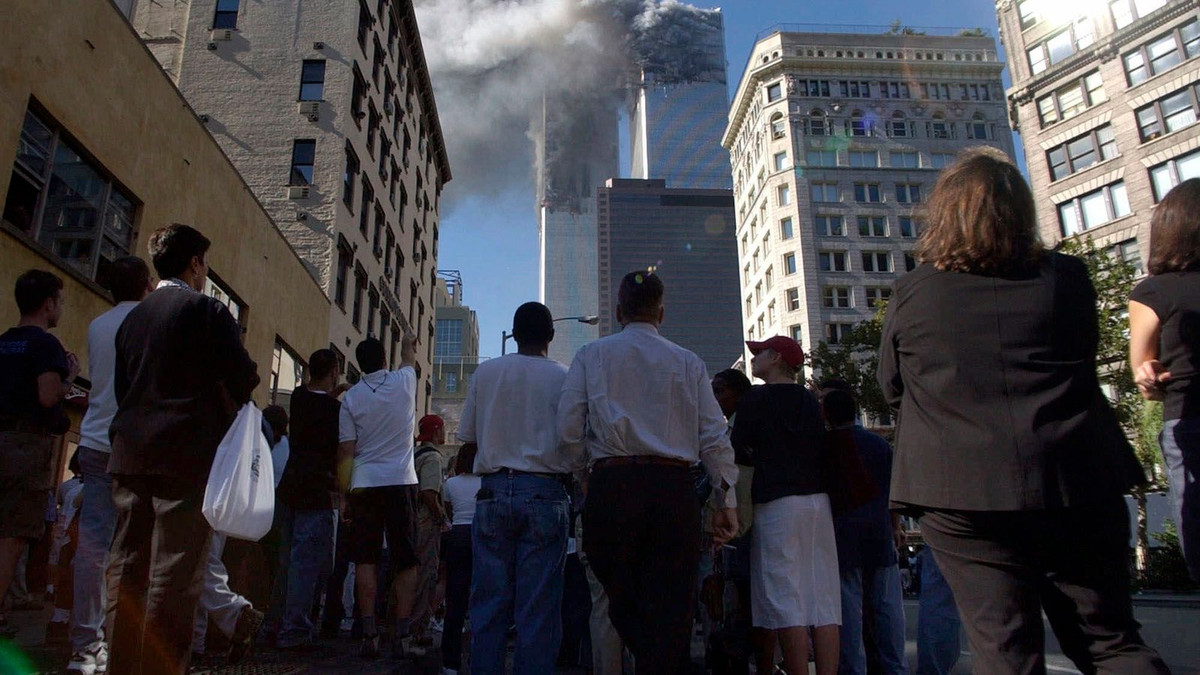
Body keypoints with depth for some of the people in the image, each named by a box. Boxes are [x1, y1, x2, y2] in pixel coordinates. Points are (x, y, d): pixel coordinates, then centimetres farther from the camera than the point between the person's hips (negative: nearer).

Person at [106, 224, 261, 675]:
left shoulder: (134, 316, 14)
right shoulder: (206, 309, -6)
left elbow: (121, 385, 17)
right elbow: (242, 377, -11)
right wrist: (232, 404, 10)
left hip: (130, 452, 7)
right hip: (188, 452, -7)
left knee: (127, 564, 12)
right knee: (175, 568, -4)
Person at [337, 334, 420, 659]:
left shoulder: (351, 397, 1)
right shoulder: (404, 382, 2)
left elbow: (345, 452, -2)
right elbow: (410, 360, 28)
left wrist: (344, 496, 4)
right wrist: (408, 343, 49)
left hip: (364, 485, 1)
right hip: (401, 482, 0)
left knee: (365, 560, 4)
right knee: (405, 562, 3)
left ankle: (370, 634, 1)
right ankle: (400, 636, 0)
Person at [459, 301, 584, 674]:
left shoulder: (485, 372, 6)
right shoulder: (562, 377, 0)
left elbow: (467, 439, 10)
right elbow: (575, 447, -3)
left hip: (494, 490, 2)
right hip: (544, 493, -2)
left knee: (489, 601, 8)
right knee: (538, 606, 2)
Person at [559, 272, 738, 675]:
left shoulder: (591, 356, 7)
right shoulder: (688, 362, 10)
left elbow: (568, 429, 1)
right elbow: (715, 438, 5)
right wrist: (726, 502, 10)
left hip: (612, 485, -1)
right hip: (674, 490, 1)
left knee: (623, 603, 15)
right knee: (672, 607, 6)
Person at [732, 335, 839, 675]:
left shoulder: (756, 398, -2)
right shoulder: (810, 401, 15)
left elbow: (739, 449, -3)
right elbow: (821, 452, 19)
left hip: (777, 503, -6)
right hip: (818, 500, 6)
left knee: (785, 597, -5)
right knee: (823, 599, 6)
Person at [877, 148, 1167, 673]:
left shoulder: (911, 295, -4)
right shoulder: (1067, 277, 3)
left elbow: (892, 389, 9)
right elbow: (1084, 364, 18)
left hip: (962, 495, -2)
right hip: (1077, 482, 3)